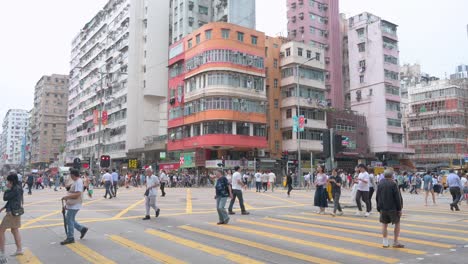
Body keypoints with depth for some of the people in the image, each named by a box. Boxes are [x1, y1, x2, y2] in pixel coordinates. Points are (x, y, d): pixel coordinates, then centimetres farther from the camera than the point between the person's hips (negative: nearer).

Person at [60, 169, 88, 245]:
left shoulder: (78, 182, -19)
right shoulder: (75, 182, 14)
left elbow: (77, 194, -27)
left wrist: (67, 197, -25)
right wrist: (67, 203, 21)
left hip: (74, 205, -10)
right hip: (72, 205, 10)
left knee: (69, 221, -3)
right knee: (70, 220, 15)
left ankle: (70, 238, 6)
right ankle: (82, 229, 24)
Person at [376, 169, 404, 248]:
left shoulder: (380, 184, 4)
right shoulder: (393, 184, -12)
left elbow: (377, 197, 9)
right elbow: (397, 198, -12)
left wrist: (379, 208, 16)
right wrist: (399, 209, -5)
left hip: (383, 208, 5)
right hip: (393, 208, -4)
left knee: (384, 224, 10)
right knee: (397, 224, 8)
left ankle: (385, 242, 10)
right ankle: (395, 242, 8)